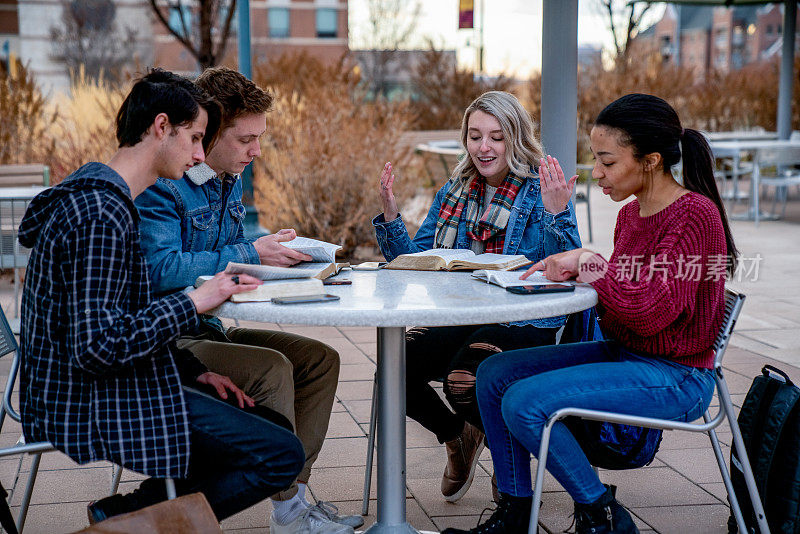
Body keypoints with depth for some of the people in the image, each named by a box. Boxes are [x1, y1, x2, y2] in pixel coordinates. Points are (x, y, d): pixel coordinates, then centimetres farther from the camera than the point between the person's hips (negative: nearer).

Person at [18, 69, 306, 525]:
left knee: (271, 421, 16)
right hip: (94, 406, -11)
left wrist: (193, 371, 10)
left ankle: (126, 512, 8)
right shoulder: (102, 214, -21)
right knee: (282, 454, -12)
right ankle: (125, 517, -4)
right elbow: (97, 346, -26)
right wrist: (194, 302, -19)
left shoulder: (95, 196, 13)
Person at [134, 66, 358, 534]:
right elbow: (161, 269, -30)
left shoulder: (230, 179, 11)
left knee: (320, 359, 1)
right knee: (270, 368, -27)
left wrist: (275, 252, -3)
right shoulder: (161, 187, -18)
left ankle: (296, 491, -4)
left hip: (209, 329, 10)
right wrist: (251, 255, -25)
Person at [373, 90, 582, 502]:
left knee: (464, 381, -31)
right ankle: (457, 435, 13)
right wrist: (390, 215, -3)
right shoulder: (454, 192, 13)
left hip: (525, 325, -5)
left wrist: (556, 214, -28)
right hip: (460, 322, 5)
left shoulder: (542, 193, -4)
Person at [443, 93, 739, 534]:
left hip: (674, 379, -9)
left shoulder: (695, 214, -19)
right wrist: (573, 270, -1)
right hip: (622, 353, 10)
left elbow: (651, 311, -27)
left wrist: (591, 263, -16)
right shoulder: (630, 214, 8)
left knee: (525, 401, -22)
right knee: (493, 374, 2)